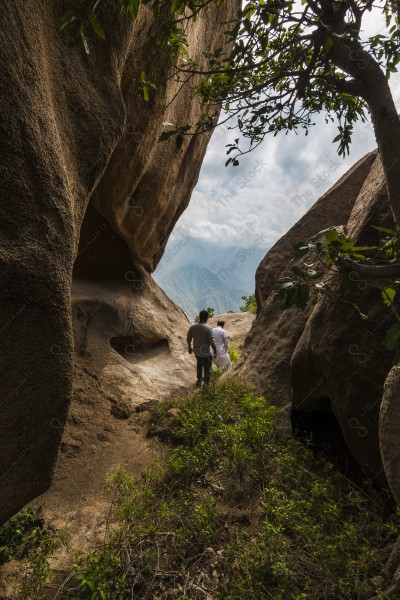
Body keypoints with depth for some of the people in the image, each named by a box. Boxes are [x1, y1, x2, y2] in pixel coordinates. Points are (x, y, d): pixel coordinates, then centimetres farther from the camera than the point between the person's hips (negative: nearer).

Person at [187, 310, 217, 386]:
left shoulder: (192, 327, -8)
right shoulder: (208, 328, -22)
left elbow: (189, 339, 1)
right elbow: (212, 342, -20)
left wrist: (189, 347, 17)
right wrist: (215, 351, -7)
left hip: (196, 351, 5)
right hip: (206, 352, -4)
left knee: (199, 364, 31)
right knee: (207, 368, 16)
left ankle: (199, 379, 39)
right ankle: (206, 384, 27)